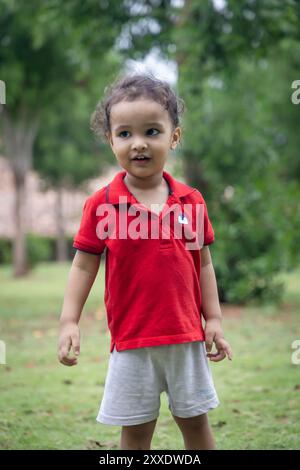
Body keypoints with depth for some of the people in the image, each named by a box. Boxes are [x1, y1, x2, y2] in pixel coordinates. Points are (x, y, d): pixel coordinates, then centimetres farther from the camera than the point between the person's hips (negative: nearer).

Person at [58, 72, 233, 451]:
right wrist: (69, 322, -10)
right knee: (136, 428, 9)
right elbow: (84, 265, -2)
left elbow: (204, 264, 6)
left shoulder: (191, 201, 0)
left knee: (195, 420, 14)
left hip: (187, 337, 2)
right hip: (131, 341, -2)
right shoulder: (101, 204, -6)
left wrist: (214, 321, 4)